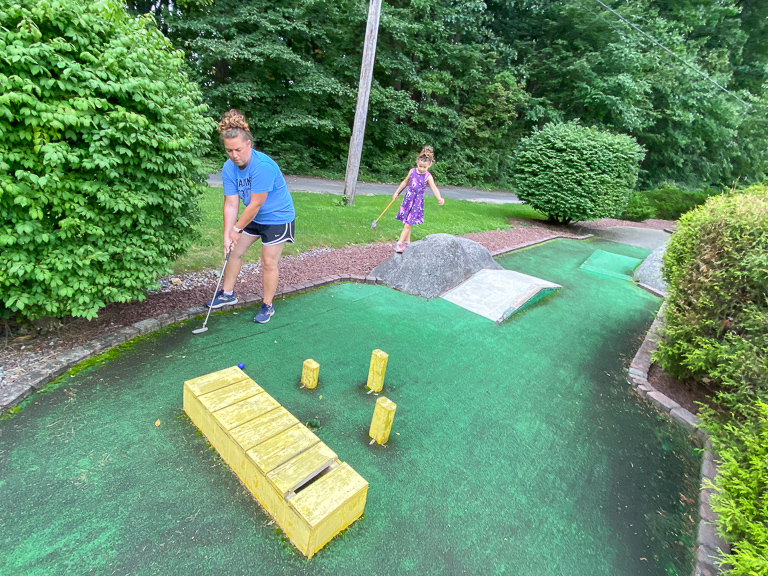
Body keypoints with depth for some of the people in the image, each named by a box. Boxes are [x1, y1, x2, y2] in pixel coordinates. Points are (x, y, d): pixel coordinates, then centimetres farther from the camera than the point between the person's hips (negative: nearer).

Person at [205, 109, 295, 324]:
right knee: (234, 251, 12)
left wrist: (237, 229, -17)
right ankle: (228, 294, 31)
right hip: (253, 217, 8)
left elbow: (256, 205, -27)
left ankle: (267, 306, 14)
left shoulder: (263, 166, -31)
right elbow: (231, 204, -9)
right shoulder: (229, 168, -9)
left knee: (269, 262, -4)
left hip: (278, 217, -7)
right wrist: (227, 235, -15)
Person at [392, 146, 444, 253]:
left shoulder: (428, 176, -9)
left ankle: (400, 243, -2)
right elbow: (405, 182, 16)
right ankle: (407, 242, 21)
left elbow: (434, 188, -20)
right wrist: (397, 192, 22)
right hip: (408, 198, 4)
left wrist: (439, 198, -39)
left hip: (417, 201, -4)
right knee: (406, 223, 8)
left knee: (408, 224, -7)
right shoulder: (412, 171, 2)